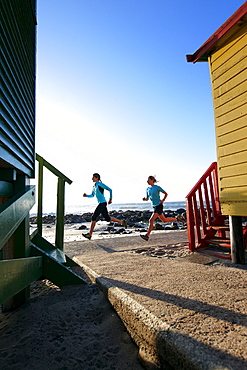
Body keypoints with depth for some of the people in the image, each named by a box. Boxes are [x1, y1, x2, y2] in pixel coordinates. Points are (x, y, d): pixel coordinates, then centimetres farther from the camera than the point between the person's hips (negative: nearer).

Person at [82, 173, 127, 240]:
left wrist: (110, 199, -8)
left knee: (94, 217, -8)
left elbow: (110, 190, -11)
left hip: (102, 203, -10)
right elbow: (92, 195, 24)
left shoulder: (100, 184, -11)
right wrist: (86, 195, 6)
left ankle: (90, 234, -2)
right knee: (107, 218, 13)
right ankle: (122, 222, 22)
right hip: (101, 204, 10)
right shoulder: (94, 186, 16)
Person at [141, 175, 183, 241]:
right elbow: (147, 198, 16)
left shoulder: (157, 187, -9)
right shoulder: (148, 189, 9)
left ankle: (147, 235, -10)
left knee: (151, 220, -15)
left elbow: (166, 194, 1)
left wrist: (163, 200, -11)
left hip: (159, 206, -8)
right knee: (164, 220, 17)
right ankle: (177, 219, 35)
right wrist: (144, 198, -7)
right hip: (154, 206, 8)